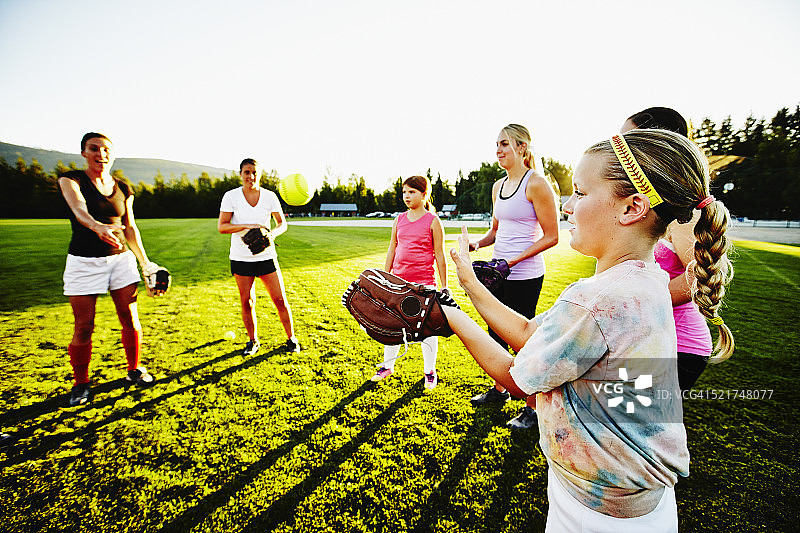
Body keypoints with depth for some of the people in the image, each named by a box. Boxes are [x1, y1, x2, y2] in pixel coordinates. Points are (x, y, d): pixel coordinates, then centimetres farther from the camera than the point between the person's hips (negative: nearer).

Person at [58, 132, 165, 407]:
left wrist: (145, 262, 9)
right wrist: (97, 226, -47)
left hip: (121, 258, 3)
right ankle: (80, 383, 19)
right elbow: (79, 208, -26)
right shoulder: (71, 179, -3)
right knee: (83, 327, 0)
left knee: (130, 320, 3)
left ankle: (134, 370, 22)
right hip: (84, 261, -3)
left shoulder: (123, 189, 8)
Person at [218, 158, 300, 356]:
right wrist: (248, 226, -23)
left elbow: (282, 223, 4)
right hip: (241, 257, 0)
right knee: (247, 302, 5)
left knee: (280, 299, 0)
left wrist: (272, 234, -18)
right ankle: (253, 341, 25)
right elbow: (221, 226, -8)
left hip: (266, 256, 1)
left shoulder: (269, 196, 0)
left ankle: (291, 338, 18)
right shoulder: (231, 196, -3)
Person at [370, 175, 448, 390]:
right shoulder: (399, 220, 9)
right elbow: (391, 251, 14)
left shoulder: (433, 221, -4)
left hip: (424, 284, -4)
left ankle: (430, 372, 21)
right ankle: (387, 365, 30)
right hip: (398, 282, 5)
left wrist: (444, 286, -4)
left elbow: (440, 256, -3)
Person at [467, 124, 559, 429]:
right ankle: (499, 390, 39)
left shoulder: (536, 184, -11)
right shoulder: (498, 186, 12)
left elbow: (551, 236, -12)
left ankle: (533, 408, 20)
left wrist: (514, 259, -19)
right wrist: (475, 245, 3)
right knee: (496, 333, 18)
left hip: (525, 275, -8)